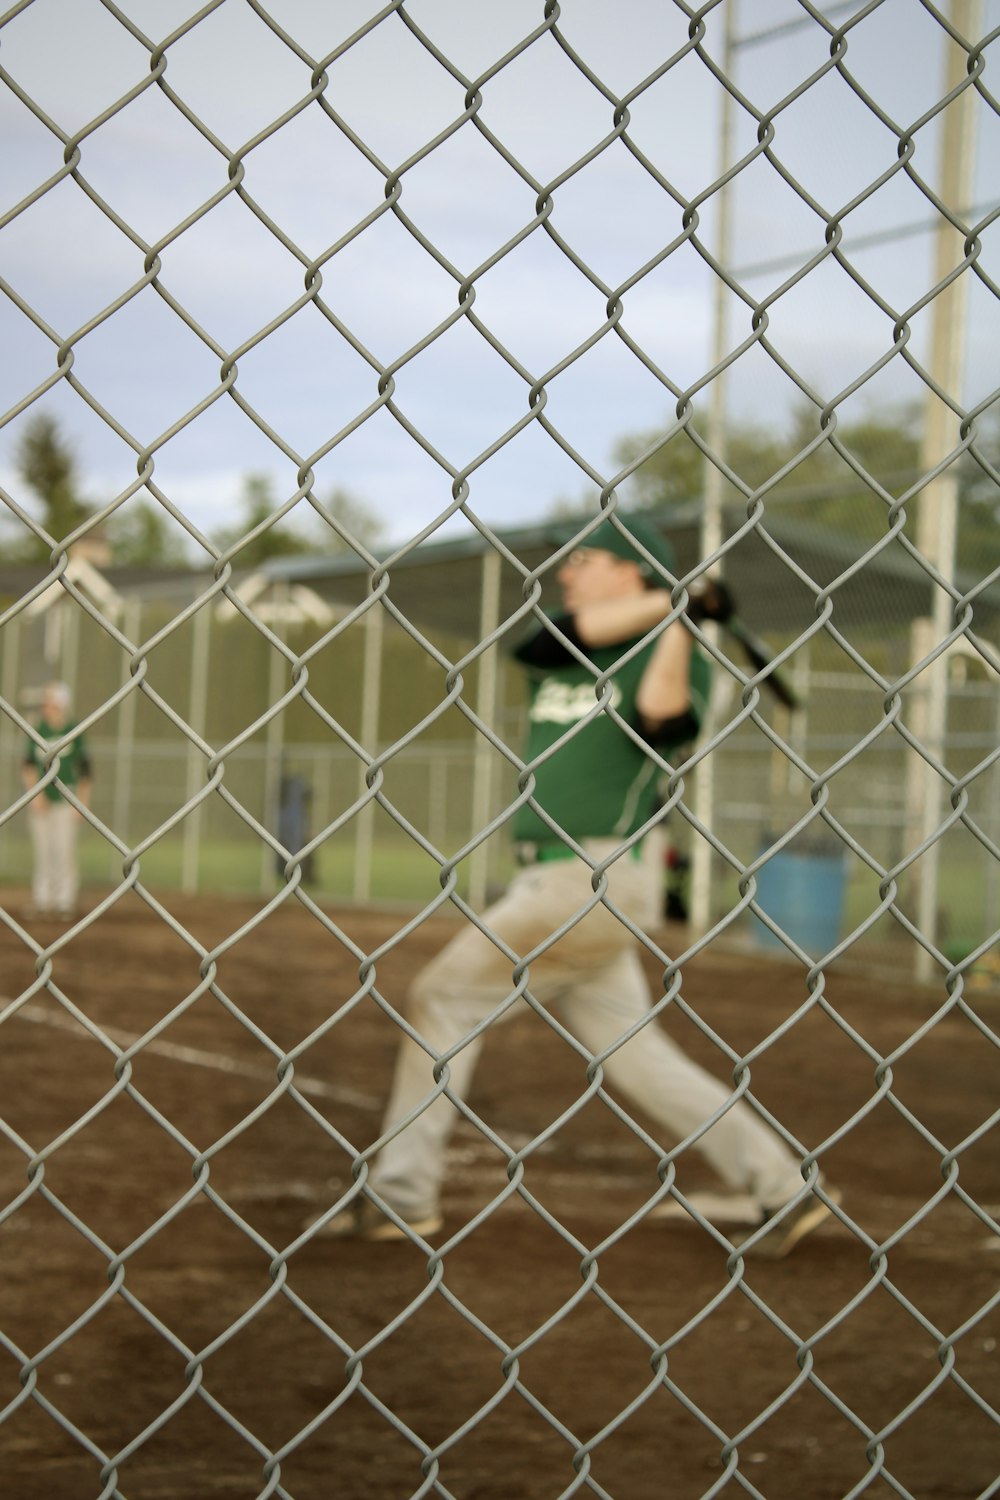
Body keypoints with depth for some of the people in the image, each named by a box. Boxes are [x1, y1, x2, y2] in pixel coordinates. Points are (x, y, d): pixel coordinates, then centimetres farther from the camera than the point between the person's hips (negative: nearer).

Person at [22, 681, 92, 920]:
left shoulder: (75, 731, -3)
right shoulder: (38, 730, 4)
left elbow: (84, 770, 2)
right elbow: (28, 765, 5)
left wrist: (82, 803, 0)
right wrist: (34, 792, -9)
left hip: (65, 801, -3)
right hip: (41, 802, 3)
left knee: (65, 851, -7)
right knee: (42, 851, 5)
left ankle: (66, 902, -1)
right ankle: (42, 902, 11)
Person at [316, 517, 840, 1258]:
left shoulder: (673, 653, -4)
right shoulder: (557, 646, 16)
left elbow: (661, 718, -23)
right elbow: (574, 630, -7)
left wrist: (680, 621, -22)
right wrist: (671, 599, -8)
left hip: (600, 881, -8)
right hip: (556, 879, 8)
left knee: (444, 998, -3)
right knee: (633, 1052, 9)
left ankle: (401, 1195, 7)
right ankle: (786, 1189, 13)